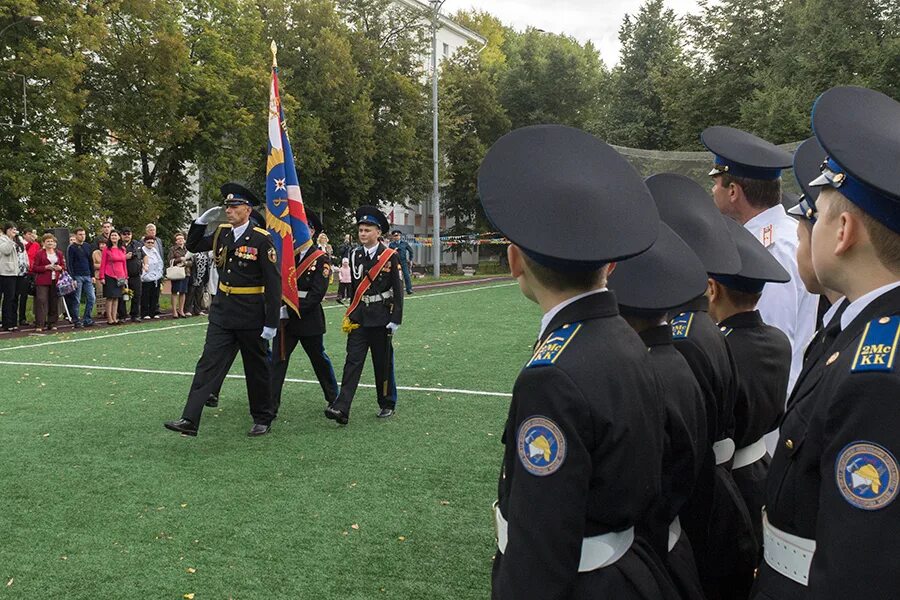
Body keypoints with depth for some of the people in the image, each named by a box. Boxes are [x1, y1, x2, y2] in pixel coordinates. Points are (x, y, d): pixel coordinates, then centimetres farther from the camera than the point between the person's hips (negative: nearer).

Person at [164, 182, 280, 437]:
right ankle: (190, 420, -4)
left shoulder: (261, 239, -14)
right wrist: (202, 221, 1)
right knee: (208, 365, -1)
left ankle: (263, 419, 26)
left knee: (257, 368, 10)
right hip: (222, 313, 5)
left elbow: (273, 282, -15)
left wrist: (271, 323, -17)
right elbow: (193, 246, 20)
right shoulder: (222, 233, 5)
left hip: (251, 317, -5)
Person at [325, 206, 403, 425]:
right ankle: (341, 408, -12)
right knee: (352, 362, -5)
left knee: (383, 363, 8)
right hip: (358, 318, 3)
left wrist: (395, 320, -10)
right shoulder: (355, 255, 7)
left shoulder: (390, 256, -6)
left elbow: (398, 290, -6)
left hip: (381, 319, -3)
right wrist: (350, 314, 14)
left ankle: (388, 404, 24)